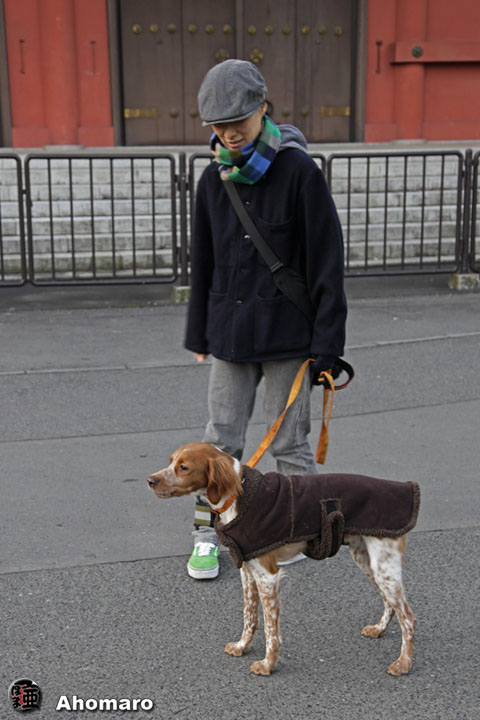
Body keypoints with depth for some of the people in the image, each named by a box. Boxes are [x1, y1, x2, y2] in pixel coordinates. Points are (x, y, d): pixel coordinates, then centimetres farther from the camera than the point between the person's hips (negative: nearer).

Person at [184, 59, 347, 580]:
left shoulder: (299, 171, -11)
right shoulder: (213, 180, 5)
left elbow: (326, 260, -10)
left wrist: (327, 342, -11)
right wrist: (198, 334, 15)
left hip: (287, 332, -4)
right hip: (230, 332, 4)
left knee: (289, 442, 7)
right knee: (221, 439, 9)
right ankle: (208, 533, 23)